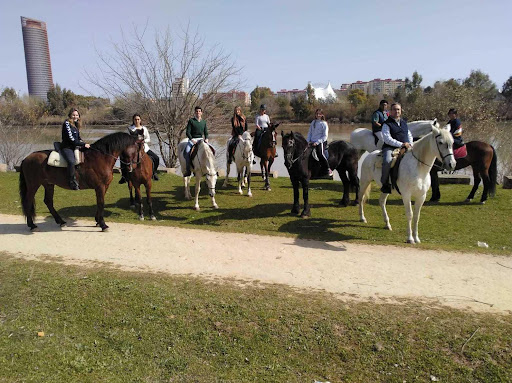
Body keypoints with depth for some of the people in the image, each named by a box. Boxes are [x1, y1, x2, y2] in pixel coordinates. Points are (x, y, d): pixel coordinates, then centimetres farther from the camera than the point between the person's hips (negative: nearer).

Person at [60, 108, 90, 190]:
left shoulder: (76, 125, 16)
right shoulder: (67, 123, -9)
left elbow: (78, 138, 21)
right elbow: (71, 139, -16)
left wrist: (84, 144, 1)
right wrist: (83, 144, -14)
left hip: (75, 147, 9)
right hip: (67, 148, -9)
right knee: (71, 161, -34)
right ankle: (73, 183, -30)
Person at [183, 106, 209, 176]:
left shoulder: (204, 122, 12)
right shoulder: (191, 121, 0)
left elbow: (206, 132, 14)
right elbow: (187, 132, -4)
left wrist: (206, 139, -6)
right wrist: (192, 139, -18)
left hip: (201, 139, 4)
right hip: (192, 139, -4)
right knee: (187, 151, -28)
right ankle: (188, 170, -23)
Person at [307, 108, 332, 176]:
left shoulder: (324, 124, -2)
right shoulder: (313, 122, 14)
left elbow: (325, 136, -6)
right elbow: (309, 133, 17)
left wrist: (317, 142, -16)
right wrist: (308, 141, 1)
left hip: (320, 142, -6)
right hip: (312, 142, 6)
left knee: (320, 154, -24)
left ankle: (329, 169, -16)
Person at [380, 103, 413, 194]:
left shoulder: (404, 123, 21)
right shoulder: (387, 124, 0)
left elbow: (409, 135, 25)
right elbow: (387, 139, -11)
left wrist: (410, 144, 2)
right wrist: (401, 144, -18)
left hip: (405, 148, 6)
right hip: (390, 148, -6)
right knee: (387, 161, -35)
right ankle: (385, 184, -20)